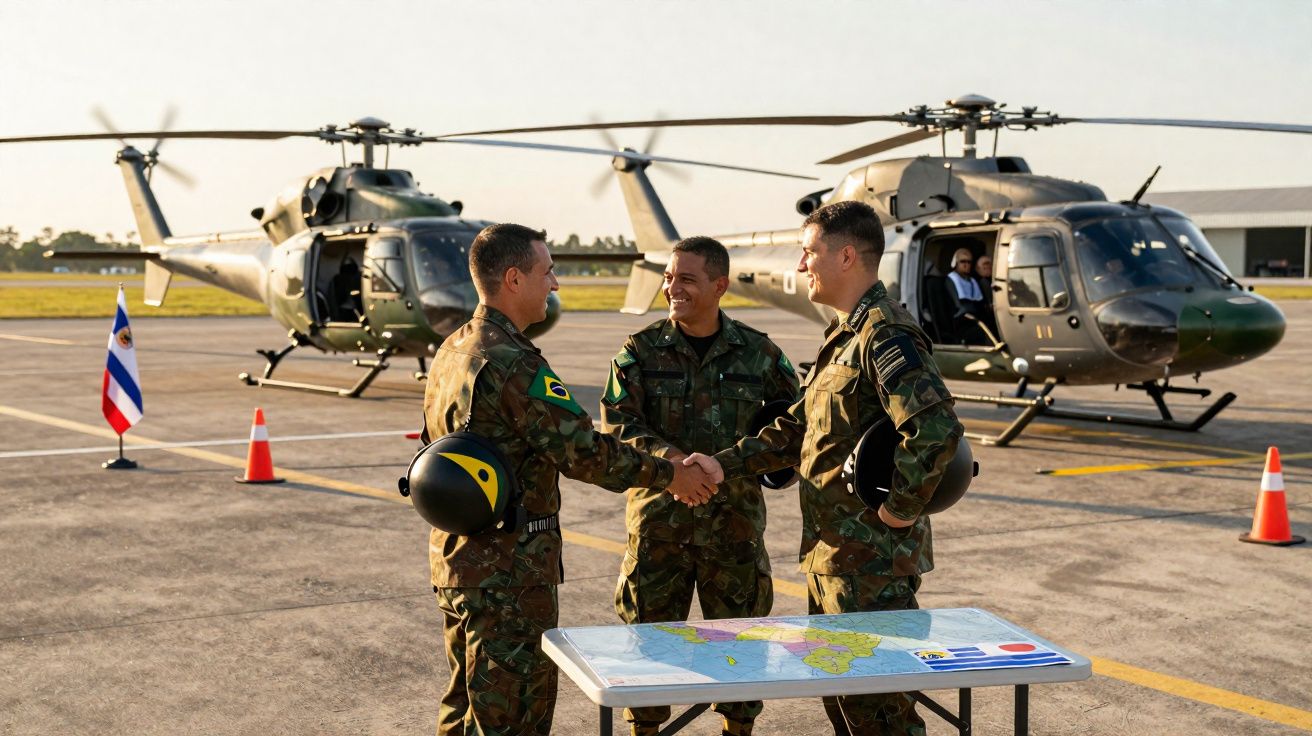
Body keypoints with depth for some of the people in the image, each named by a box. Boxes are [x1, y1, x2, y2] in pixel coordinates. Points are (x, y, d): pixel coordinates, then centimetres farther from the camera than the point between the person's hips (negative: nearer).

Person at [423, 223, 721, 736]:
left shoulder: (451, 352, 10)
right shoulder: (513, 364, -21)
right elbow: (583, 450, -21)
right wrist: (670, 476, -9)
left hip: (455, 558, 10)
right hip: (510, 572, -10)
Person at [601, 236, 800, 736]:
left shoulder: (757, 353, 4)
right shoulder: (641, 351, 0)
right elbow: (618, 426, -9)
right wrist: (674, 459, -23)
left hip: (735, 520, 1)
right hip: (658, 518, -1)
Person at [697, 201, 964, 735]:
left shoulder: (885, 336, -18)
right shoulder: (843, 335, 15)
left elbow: (936, 429, -32)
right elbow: (797, 429, 19)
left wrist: (902, 507, -22)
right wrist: (723, 465, 10)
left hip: (873, 557, -10)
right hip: (830, 552, 10)